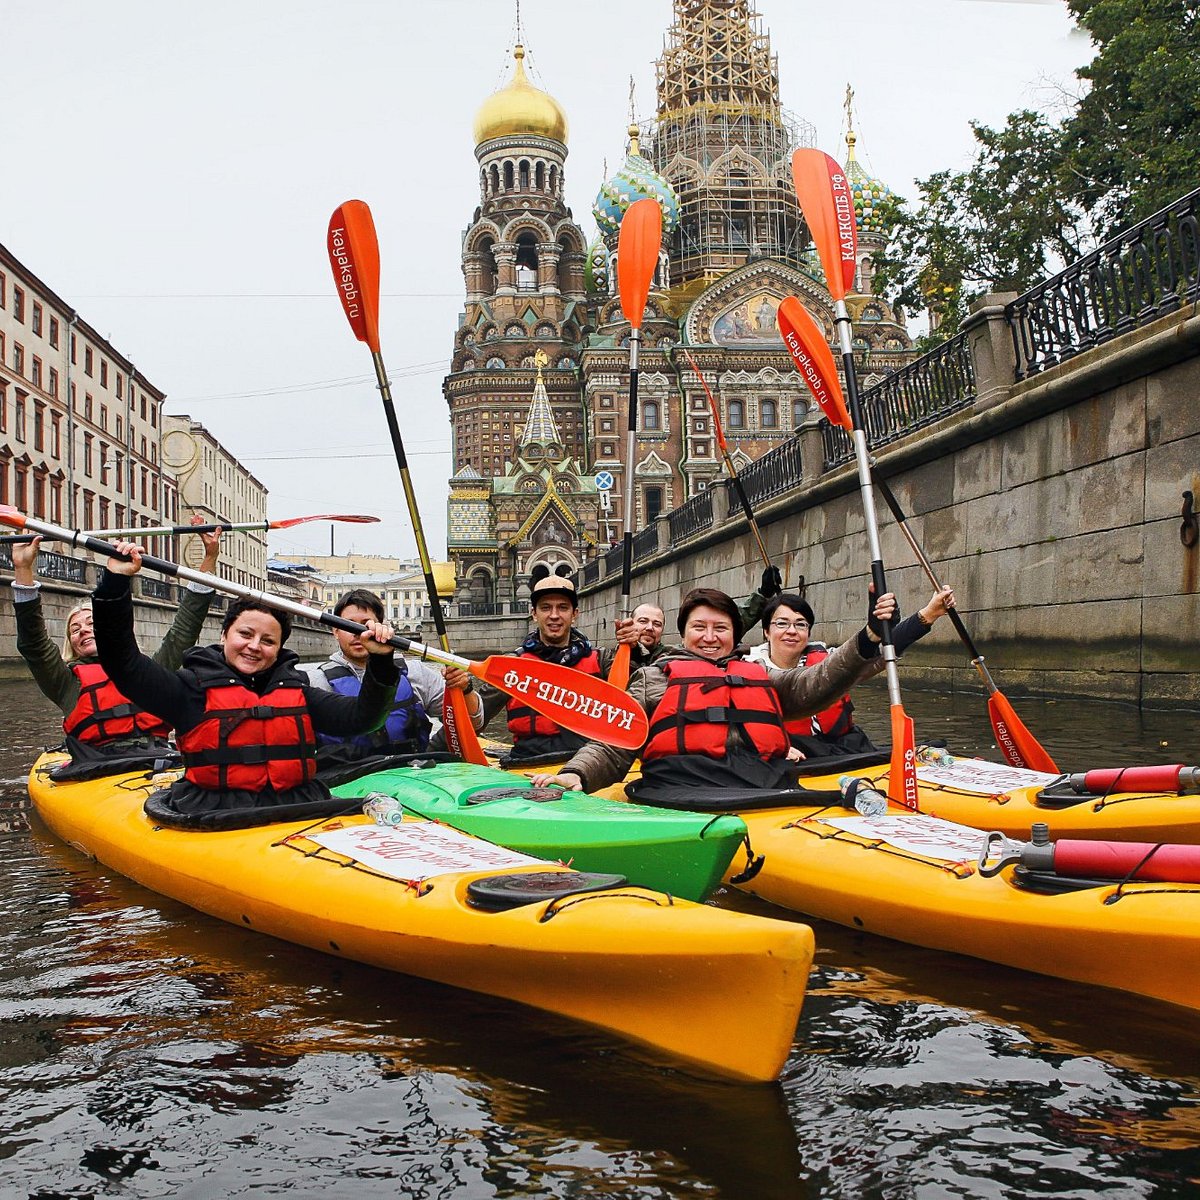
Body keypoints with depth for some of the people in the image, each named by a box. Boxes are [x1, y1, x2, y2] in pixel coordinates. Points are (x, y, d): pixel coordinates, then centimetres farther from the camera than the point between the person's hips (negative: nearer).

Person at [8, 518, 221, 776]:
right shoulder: (68, 682, 23)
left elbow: (185, 628, 26)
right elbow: (33, 642, 9)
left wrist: (210, 558, 23)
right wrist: (23, 569, 0)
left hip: (160, 762, 2)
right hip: (100, 771, -2)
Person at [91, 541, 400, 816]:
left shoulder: (298, 691, 18)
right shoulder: (194, 689, 7)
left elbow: (359, 717, 12)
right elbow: (123, 663, -1)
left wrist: (380, 661, -2)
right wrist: (115, 582, -8)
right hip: (214, 817, -3)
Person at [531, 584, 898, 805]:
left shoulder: (762, 677, 33)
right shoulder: (655, 678, 24)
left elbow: (815, 685, 17)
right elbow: (612, 748, 16)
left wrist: (869, 637, 3)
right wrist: (575, 774, -5)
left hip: (769, 786, 4)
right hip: (684, 788, -3)